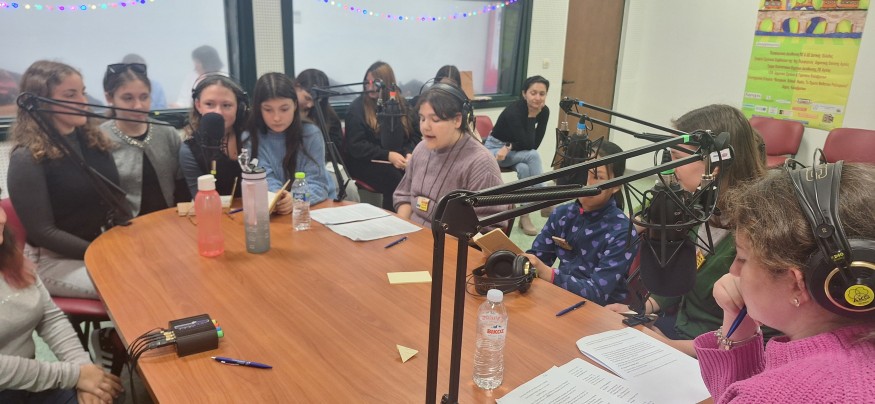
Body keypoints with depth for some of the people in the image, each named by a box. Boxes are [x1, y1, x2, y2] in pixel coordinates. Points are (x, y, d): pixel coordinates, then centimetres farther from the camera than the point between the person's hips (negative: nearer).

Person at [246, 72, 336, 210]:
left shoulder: (311, 133, -7)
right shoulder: (251, 137, -4)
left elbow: (316, 183, -12)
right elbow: (265, 178, -11)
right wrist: (276, 197, -32)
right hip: (276, 209, 1)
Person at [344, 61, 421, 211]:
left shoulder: (400, 104, 13)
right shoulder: (357, 107, 1)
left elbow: (415, 135, 11)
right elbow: (356, 146, -7)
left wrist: (409, 153, -11)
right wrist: (388, 155, -17)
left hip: (399, 161, 4)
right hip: (366, 162, -3)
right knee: (395, 180, -33)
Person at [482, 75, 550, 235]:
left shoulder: (544, 111, -10)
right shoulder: (514, 111, -28)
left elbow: (535, 144, -12)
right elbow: (528, 145, -32)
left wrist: (509, 147, -22)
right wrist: (532, 116, -29)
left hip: (515, 151, 5)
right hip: (495, 149, -5)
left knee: (524, 169, -30)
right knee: (533, 156, -30)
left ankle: (524, 215, -20)